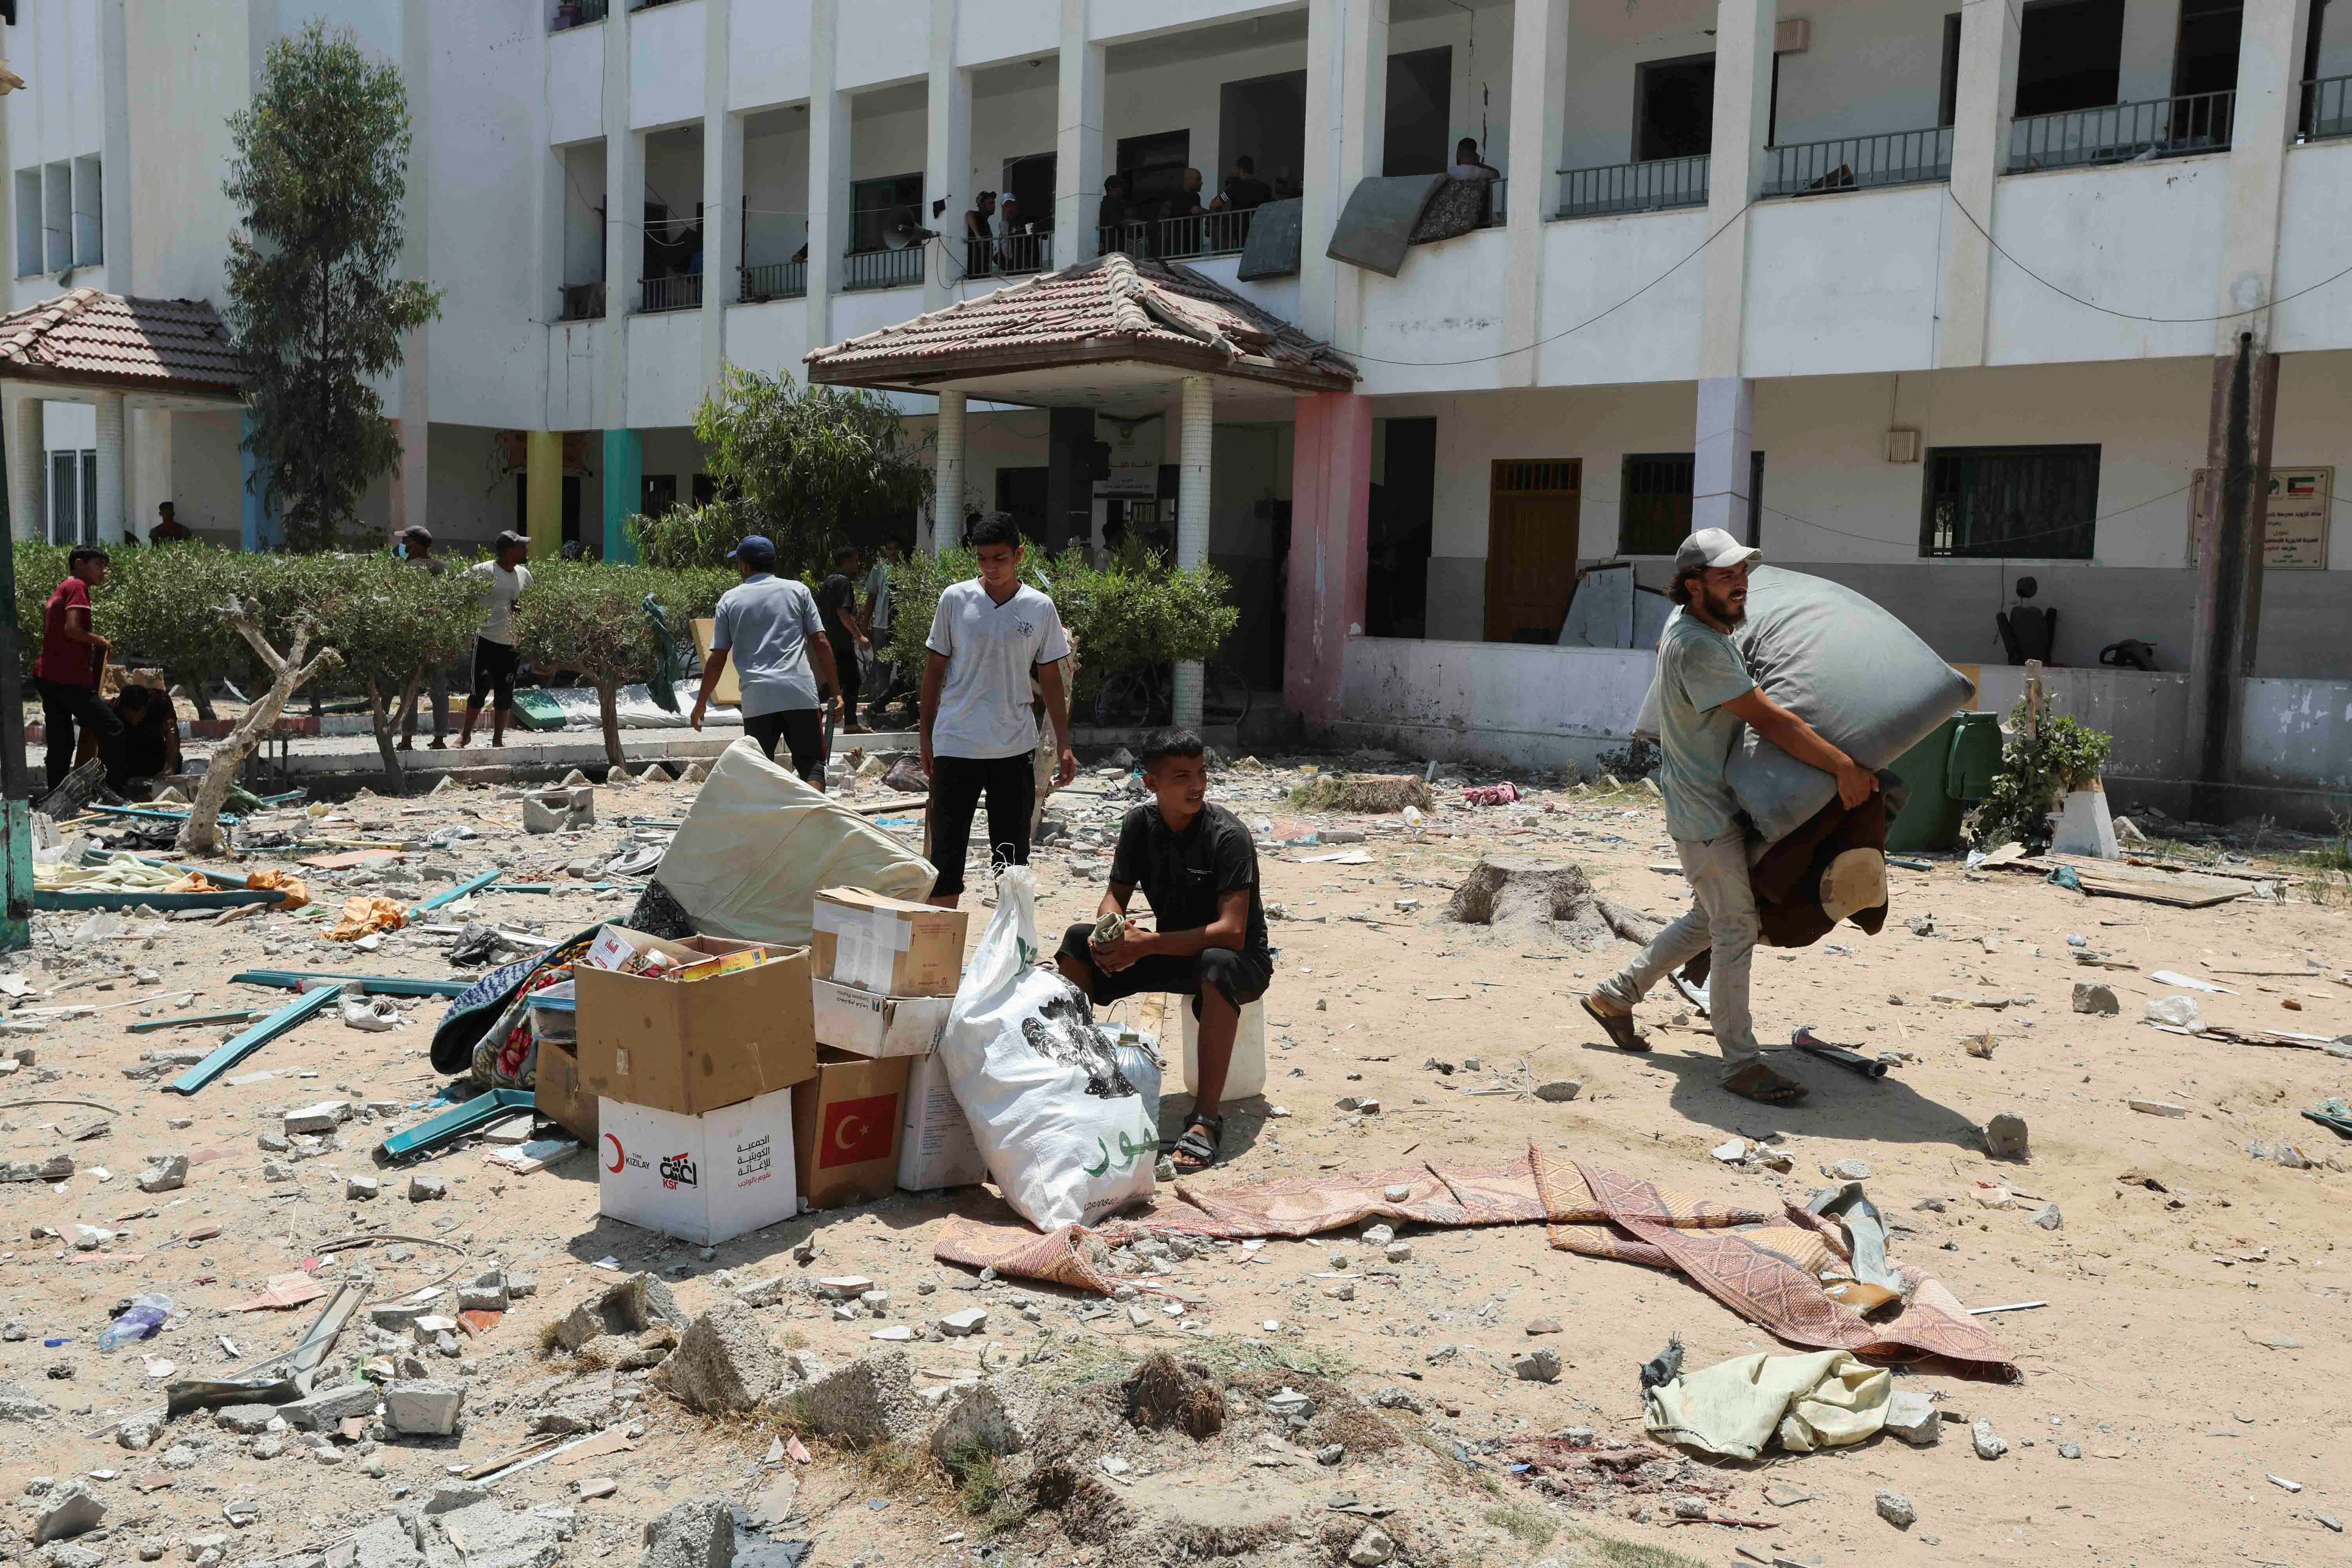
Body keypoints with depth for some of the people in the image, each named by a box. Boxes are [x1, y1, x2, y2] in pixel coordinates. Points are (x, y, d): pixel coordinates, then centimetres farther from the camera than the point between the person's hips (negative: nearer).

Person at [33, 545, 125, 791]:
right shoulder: (77, 587, -6)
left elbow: (52, 632, 20)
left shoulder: (59, 590, 22)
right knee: (112, 729, -9)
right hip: (69, 678, -10)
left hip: (47, 676, 10)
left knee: (61, 743, 10)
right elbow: (72, 629, -19)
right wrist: (99, 641, -3)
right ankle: (115, 796, -13)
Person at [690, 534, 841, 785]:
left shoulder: (729, 600, 10)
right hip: (801, 693, 0)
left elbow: (717, 660, 9)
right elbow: (821, 643, 4)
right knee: (812, 763, 3)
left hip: (757, 699, 0)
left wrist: (701, 703, 19)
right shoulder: (798, 590, 10)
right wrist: (836, 691, 8)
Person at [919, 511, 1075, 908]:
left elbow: (1051, 680, 7)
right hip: (955, 744, -1)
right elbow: (935, 670, 6)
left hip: (1015, 746, 1)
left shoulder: (1040, 608, 2)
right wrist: (926, 737, 4)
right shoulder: (955, 599, 0)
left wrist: (1065, 745, 2)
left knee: (1013, 852, 8)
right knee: (947, 848, 1)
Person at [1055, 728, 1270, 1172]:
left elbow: (1231, 932, -30)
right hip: (1171, 950, 6)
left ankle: (1206, 1120, -39)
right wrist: (1110, 930, -23)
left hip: (1242, 958, -5)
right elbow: (1116, 895, 2)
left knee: (1216, 966, -41)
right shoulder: (1141, 824, -5)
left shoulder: (1227, 835, -23)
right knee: (1079, 940, -12)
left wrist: (1146, 945, -35)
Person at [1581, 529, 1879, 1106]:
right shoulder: (1698, 648, -24)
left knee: (1711, 918, 18)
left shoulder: (1686, 626, 6)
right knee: (1737, 927, -7)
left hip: (1712, 802, 10)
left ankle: (1615, 994, 29)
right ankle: (1741, 1063, -1)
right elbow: (1769, 720, -26)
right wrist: (1844, 767, -24)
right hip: (1705, 811, -10)